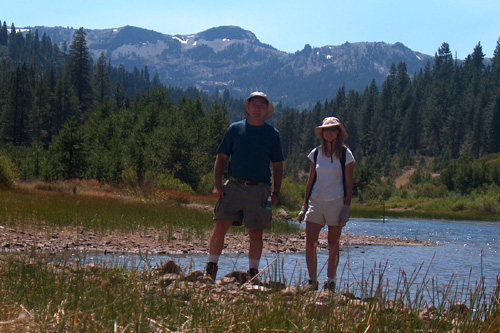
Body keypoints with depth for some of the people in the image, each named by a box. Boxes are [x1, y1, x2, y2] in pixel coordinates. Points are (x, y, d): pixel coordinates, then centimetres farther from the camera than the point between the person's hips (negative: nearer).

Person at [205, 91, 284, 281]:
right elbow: (221, 158, 7)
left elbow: (277, 165, 12)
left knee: (256, 232, 3)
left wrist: (276, 192, 4)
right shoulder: (235, 129, 7)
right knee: (221, 225, -10)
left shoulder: (272, 134, 10)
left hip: (260, 190, 1)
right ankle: (211, 268, -1)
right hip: (234, 187, -1)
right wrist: (217, 185, -3)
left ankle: (253, 273, 15)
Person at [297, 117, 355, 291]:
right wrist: (304, 206, 10)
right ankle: (312, 280, 3)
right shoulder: (316, 153, 9)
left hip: (336, 203, -3)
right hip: (315, 202, 3)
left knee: (333, 244, 3)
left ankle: (330, 281, 11)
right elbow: (310, 181, 13)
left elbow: (349, 184, -1)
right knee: (310, 243, -6)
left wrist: (346, 208, -8)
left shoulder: (345, 154, 0)